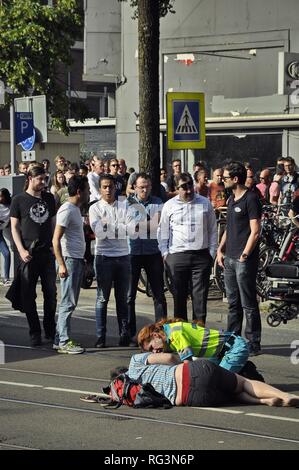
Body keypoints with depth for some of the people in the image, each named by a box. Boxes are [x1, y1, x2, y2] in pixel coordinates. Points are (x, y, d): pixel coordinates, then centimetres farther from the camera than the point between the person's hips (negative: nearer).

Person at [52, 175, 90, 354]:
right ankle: (64, 342, -3)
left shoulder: (76, 209, 16)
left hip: (78, 260, 10)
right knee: (68, 303, -7)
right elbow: (56, 239, -19)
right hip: (70, 260, -10)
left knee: (71, 302, 12)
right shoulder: (67, 210, -14)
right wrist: (61, 265, -23)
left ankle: (60, 339, 17)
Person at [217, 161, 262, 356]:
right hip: (229, 258, 9)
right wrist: (220, 249, 14)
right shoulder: (232, 200, 16)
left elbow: (255, 231, -15)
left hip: (244, 260, -9)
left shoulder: (251, 199, -11)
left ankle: (253, 344, 0)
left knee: (248, 304, -4)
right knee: (233, 303, 14)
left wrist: (245, 255, -17)